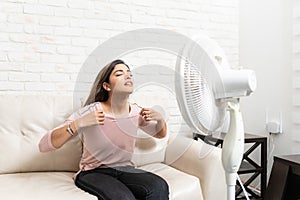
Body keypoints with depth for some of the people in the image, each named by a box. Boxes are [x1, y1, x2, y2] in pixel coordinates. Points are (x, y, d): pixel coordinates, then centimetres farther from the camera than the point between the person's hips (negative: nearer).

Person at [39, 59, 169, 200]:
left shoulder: (136, 112, -2)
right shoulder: (89, 112, -16)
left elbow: (160, 134, 17)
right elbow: (43, 146, -20)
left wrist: (160, 119, -6)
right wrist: (78, 124, -35)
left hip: (126, 170, 4)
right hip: (93, 172, -3)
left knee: (160, 186, -28)